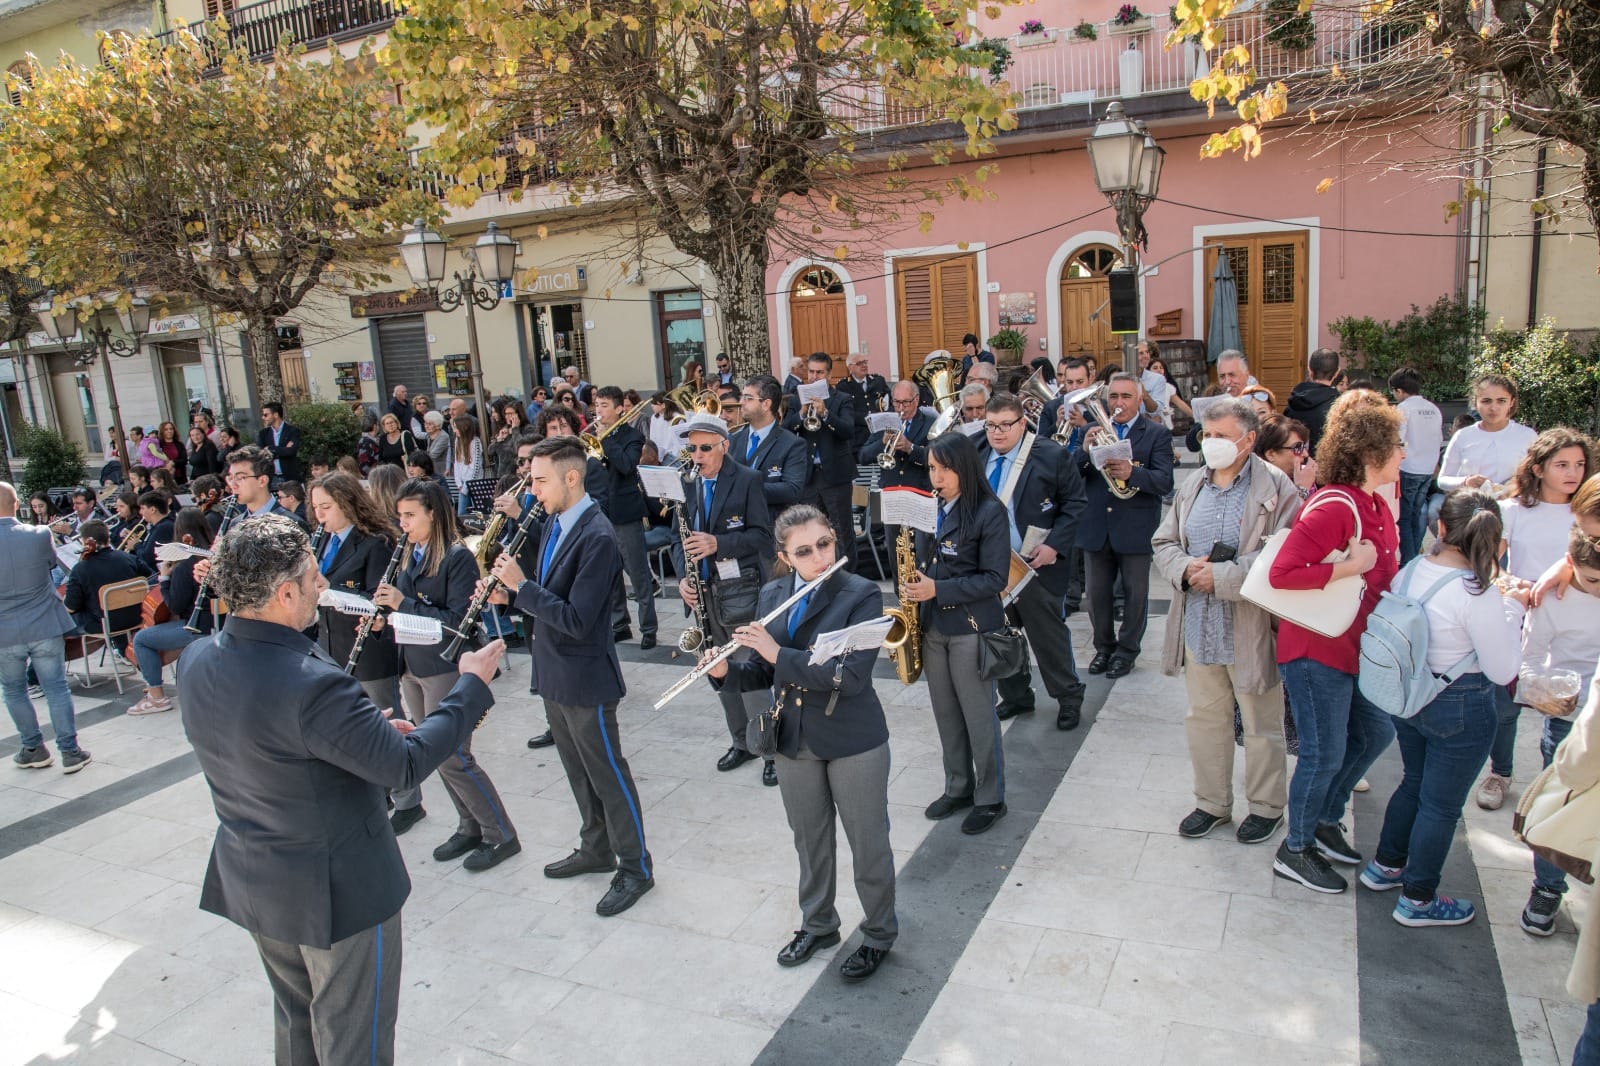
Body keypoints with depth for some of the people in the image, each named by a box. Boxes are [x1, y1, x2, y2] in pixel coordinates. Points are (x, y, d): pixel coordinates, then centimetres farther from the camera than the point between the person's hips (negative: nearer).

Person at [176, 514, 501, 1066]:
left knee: (295, 1017, 28)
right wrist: (471, 684, -16)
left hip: (249, 878, 8)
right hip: (337, 891, -7)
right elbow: (405, 765, -26)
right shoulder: (313, 685, -34)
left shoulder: (195, 661, -8)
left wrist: (368, 728, 6)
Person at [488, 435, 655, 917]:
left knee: (607, 773, 4)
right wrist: (510, 594, -4)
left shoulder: (597, 538, -24)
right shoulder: (553, 521, 6)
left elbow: (577, 620, -27)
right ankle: (596, 849, 39)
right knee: (577, 769, 21)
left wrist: (521, 586, -23)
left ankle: (635, 867, 20)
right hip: (554, 673, 9)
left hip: (585, 679, -9)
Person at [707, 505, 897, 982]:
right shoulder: (772, 596, 1)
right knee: (810, 841, 21)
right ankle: (817, 925, 43)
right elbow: (764, 673, 7)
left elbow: (850, 675, -25)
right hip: (794, 741, 5)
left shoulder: (862, 595, -15)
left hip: (853, 741, -4)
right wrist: (726, 672, -13)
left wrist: (778, 653, -27)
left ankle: (879, 935, 34)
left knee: (868, 844, 11)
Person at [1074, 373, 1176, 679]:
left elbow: (1164, 481, -14)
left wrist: (1131, 473, -31)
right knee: (1096, 593, 11)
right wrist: (1086, 451, -20)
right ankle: (1104, 646, 29)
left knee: (1135, 593, 8)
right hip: (1096, 527, 3)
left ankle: (1127, 650, 24)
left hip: (1136, 529, -3)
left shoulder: (1156, 434, -2)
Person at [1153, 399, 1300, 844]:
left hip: (1252, 630, -6)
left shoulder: (1276, 488, -11)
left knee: (1261, 725, 11)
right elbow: (1163, 543, 11)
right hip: (1198, 628, 6)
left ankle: (1266, 806, 30)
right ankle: (1211, 802, 33)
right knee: (1204, 718, 16)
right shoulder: (1191, 489, 9)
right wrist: (1185, 568, -10)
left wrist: (1221, 578, -22)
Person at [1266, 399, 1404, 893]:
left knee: (1375, 732, 20)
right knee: (1324, 754, 1)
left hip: (1357, 645, 10)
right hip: (1317, 649, -10)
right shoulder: (1333, 506, -23)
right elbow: (1281, 573, -29)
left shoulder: (1377, 505, 8)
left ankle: (1325, 821, 38)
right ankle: (1295, 851, 21)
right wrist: (1351, 568, -27)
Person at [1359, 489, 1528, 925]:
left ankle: (1385, 865, 41)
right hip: (1460, 709, -6)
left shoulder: (1411, 570, -7)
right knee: (1442, 805, 11)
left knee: (1414, 783, 26)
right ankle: (1418, 900, 25)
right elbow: (1503, 671, -16)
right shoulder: (1478, 594, -24)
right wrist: (1513, 609, -9)